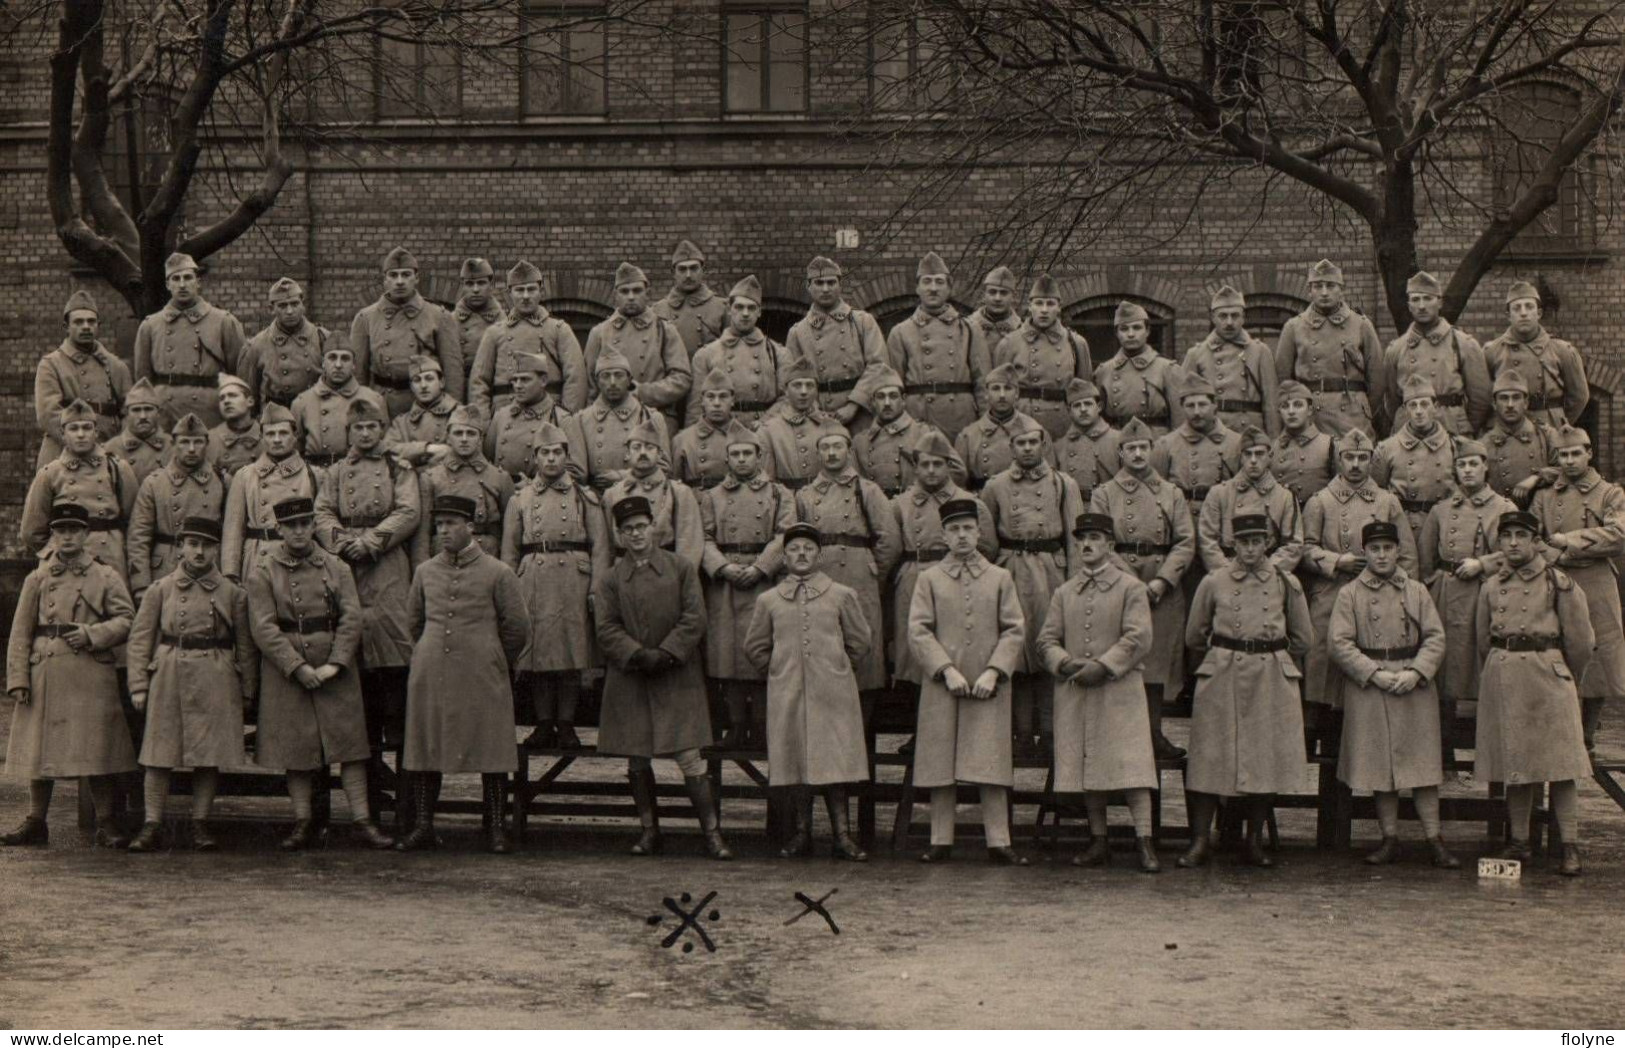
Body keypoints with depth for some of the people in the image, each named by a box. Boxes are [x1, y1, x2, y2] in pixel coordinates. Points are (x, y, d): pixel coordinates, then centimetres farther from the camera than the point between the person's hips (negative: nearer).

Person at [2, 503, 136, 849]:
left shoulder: (106, 577, 7)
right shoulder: (37, 579, 11)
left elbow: (126, 620, 4)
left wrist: (92, 634, -13)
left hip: (90, 677, -2)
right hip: (44, 675, 2)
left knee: (96, 750, -5)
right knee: (39, 749, 6)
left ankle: (106, 825, 1)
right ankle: (36, 823, 17)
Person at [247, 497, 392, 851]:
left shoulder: (337, 568, 7)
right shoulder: (263, 574, 1)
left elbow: (351, 618, 1)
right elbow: (264, 628, -7)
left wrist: (335, 664, -12)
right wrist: (298, 667, -16)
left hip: (336, 671, 1)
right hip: (286, 672, -1)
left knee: (349, 741, -1)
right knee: (295, 746, 2)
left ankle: (362, 819, 1)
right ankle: (302, 822, 10)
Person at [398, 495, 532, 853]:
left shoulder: (497, 573, 0)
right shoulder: (425, 572, 9)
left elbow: (518, 627, 7)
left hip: (482, 679, -3)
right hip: (430, 675, 3)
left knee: (492, 755, -1)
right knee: (424, 749, 4)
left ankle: (496, 829, 5)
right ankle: (423, 826, 11)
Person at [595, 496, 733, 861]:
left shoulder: (680, 568, 4)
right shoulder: (612, 579, 7)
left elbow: (694, 618, -1)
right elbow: (607, 629, 0)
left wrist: (666, 653, -11)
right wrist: (638, 654, -14)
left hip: (676, 676, -2)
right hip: (629, 679, 2)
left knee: (689, 756, -7)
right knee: (636, 759, 6)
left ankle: (713, 834, -3)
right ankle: (650, 831, 18)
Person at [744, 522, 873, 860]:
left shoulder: (842, 596, 6)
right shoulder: (768, 600, 8)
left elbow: (861, 641, 14)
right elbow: (755, 647, 18)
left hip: (832, 694, -1)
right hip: (787, 694, 1)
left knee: (835, 762, -3)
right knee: (795, 761, 3)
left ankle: (841, 835, 1)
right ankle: (802, 833, 12)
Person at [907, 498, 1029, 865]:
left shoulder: (1000, 578, 9)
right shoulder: (929, 579, 7)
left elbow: (1015, 631, 4)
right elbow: (918, 631, -1)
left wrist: (993, 672, -9)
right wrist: (947, 670, -12)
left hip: (988, 686, 0)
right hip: (942, 684, 0)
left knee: (991, 764, -2)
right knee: (941, 764, 1)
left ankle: (999, 842, 0)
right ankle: (941, 841, 8)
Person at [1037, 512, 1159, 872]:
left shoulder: (1131, 588, 3)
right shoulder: (1063, 593, 15)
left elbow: (1139, 638, -6)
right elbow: (1046, 640, 11)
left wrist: (1103, 666, -15)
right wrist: (1066, 663, -9)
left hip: (1120, 691, -4)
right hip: (1075, 694, 4)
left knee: (1131, 766, -10)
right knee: (1086, 767, 5)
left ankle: (1145, 843, -9)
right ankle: (1099, 842, 13)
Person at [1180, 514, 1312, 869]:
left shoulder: (1287, 584, 6)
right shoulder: (1213, 583, 4)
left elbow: (1304, 639, 16)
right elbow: (1194, 636, 15)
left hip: (1272, 679, 1)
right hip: (1221, 679, -1)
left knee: (1267, 757, 2)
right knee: (1209, 757, -4)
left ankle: (1255, 840, 14)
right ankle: (1201, 840, 1)